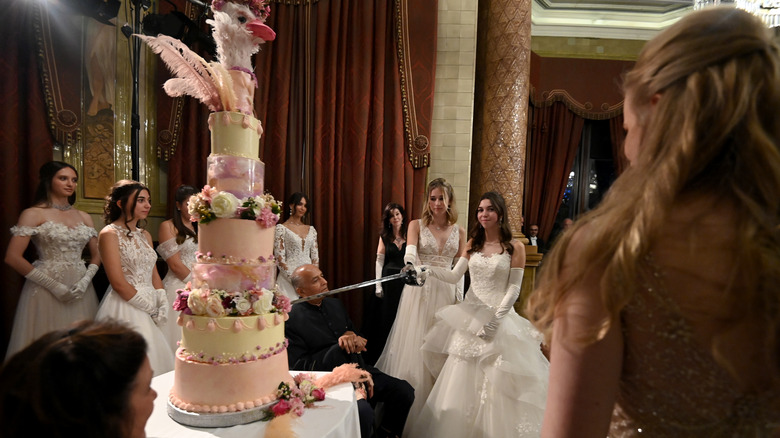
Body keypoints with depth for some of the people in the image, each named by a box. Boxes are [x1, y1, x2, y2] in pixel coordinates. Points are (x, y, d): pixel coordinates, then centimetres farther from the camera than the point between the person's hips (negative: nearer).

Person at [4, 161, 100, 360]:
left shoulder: (84, 217, 10)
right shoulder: (34, 214, -3)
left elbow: (96, 256, 13)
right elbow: (12, 257, -10)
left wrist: (85, 281, -6)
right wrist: (54, 286, -12)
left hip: (81, 289, 4)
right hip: (46, 291, -4)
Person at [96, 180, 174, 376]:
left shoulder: (145, 235, 14)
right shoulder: (110, 234, -8)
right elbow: (118, 283, -14)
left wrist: (162, 304, 0)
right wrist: (150, 308, -11)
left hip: (150, 310, 7)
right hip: (125, 309, -7)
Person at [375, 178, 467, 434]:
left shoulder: (459, 231, 8)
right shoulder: (417, 225, 0)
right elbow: (410, 252, -18)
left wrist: (460, 298, 0)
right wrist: (412, 267, -40)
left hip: (446, 292, 2)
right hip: (419, 290, -2)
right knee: (415, 346, 0)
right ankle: (413, 412, 15)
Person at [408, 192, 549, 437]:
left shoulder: (515, 247, -4)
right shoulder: (473, 244, 9)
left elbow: (513, 290, -8)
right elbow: (454, 276, 6)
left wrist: (495, 320, -16)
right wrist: (430, 271, -12)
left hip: (500, 317, -4)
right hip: (469, 315, 4)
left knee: (495, 383, -2)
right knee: (463, 378, 6)